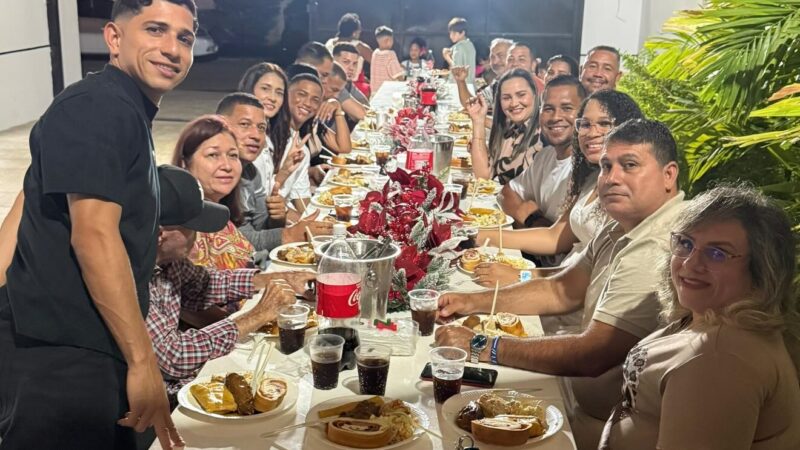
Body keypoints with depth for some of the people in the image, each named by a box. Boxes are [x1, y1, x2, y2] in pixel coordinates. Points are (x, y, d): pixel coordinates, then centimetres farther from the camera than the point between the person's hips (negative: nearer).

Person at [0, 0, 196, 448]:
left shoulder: (125, 111, 17)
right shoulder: (99, 108, -14)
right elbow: (93, 235, -22)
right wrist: (143, 361, -23)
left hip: (92, 353, 10)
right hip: (57, 361, -10)